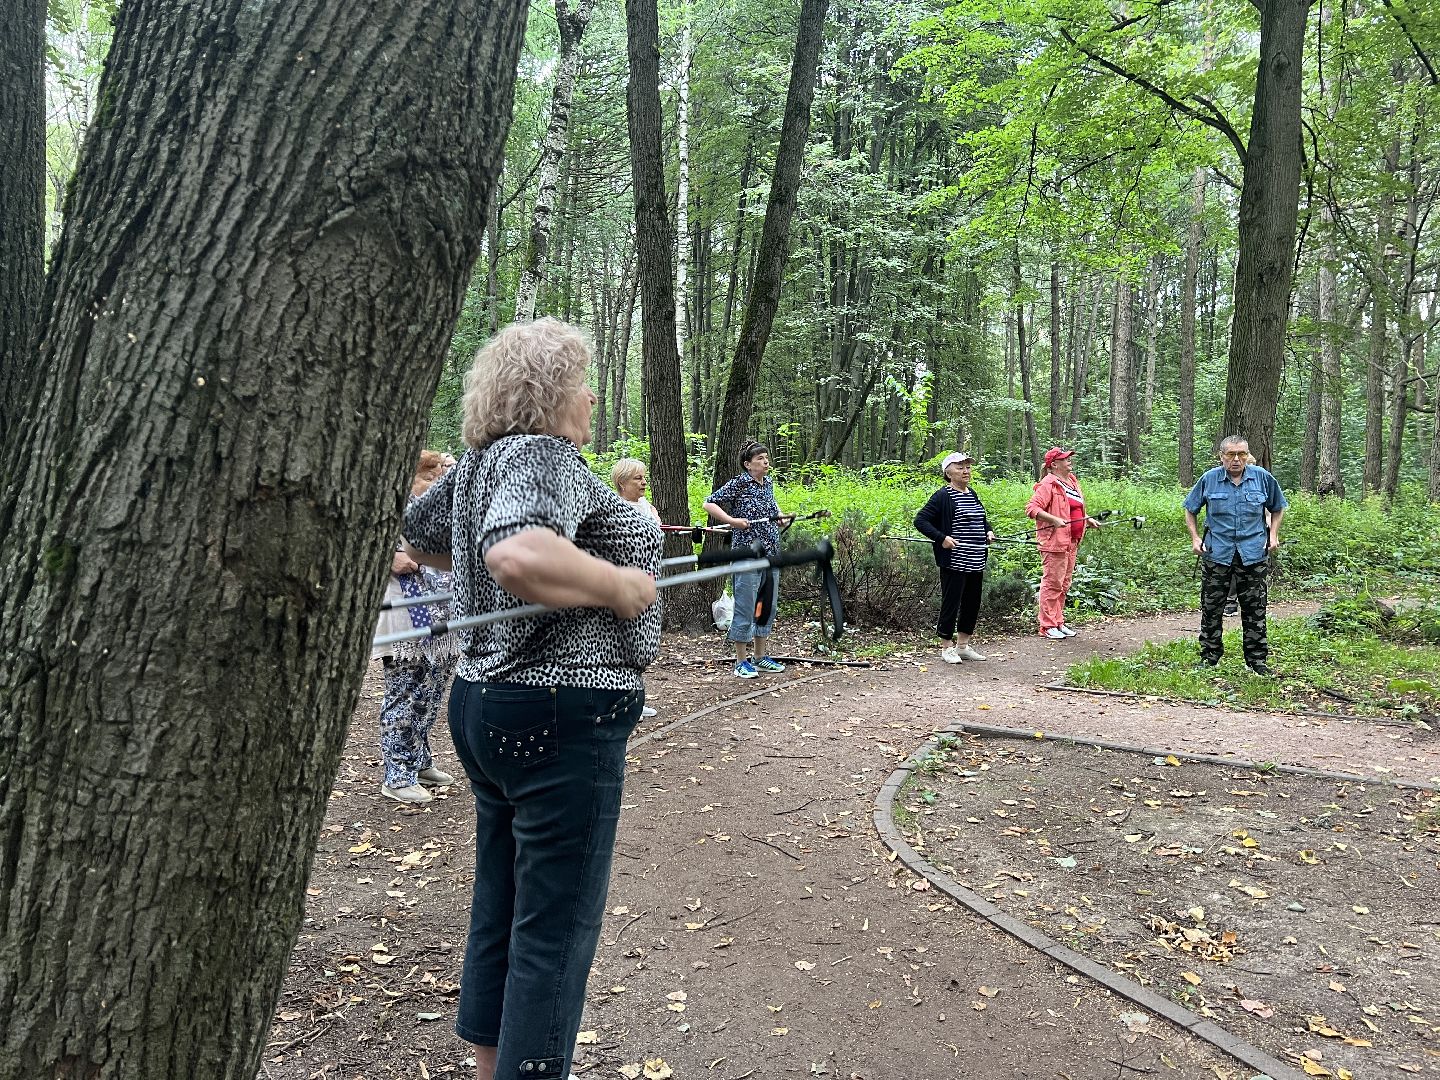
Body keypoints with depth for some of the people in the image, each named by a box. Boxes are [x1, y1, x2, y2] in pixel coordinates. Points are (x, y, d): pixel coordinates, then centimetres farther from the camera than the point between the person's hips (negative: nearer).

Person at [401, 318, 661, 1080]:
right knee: (556, 927, 2)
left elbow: (416, 533, 27)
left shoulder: (478, 463, 11)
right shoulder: (545, 456, -17)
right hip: (562, 716, -10)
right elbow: (519, 554, -36)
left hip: (487, 701, 10)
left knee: (500, 905, 20)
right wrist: (619, 586, -23)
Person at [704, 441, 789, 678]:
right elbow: (709, 503, -9)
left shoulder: (768, 483, 12)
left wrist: (779, 516, 13)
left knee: (768, 606, 13)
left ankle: (759, 657, 25)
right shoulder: (738, 484, -9)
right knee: (746, 607, -3)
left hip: (771, 554, 8)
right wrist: (732, 520, -18)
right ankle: (741, 662, 7)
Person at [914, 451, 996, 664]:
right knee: (951, 602, -1)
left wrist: (989, 531, 12)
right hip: (954, 563, -8)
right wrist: (941, 538, -22)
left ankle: (963, 645, 25)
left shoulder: (972, 494, 15)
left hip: (976, 562, 8)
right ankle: (947, 647, 12)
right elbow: (920, 520, -14)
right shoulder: (943, 496, -10)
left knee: (973, 603, 13)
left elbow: (982, 518, 32)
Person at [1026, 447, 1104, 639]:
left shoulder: (1072, 481, 16)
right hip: (1054, 542, -9)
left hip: (1071, 542, 9)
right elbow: (1031, 508, -20)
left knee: (1064, 584, 15)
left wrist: (1088, 520, 16)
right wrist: (1055, 520, -26)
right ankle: (1047, 626, 1)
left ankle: (1058, 622, 24)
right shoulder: (1048, 484, -12)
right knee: (1052, 583, -5)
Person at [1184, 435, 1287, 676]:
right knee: (1211, 608, 5)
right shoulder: (1209, 480, -2)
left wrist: (1273, 535, 3)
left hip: (1254, 554, 0)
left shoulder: (1262, 478, 1)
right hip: (1216, 554, 0)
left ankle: (1257, 660, 16)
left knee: (1254, 609, 6)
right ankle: (1209, 657, 18)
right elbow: (1190, 510, 10)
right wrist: (1195, 538, 0)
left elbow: (1278, 508, 15)